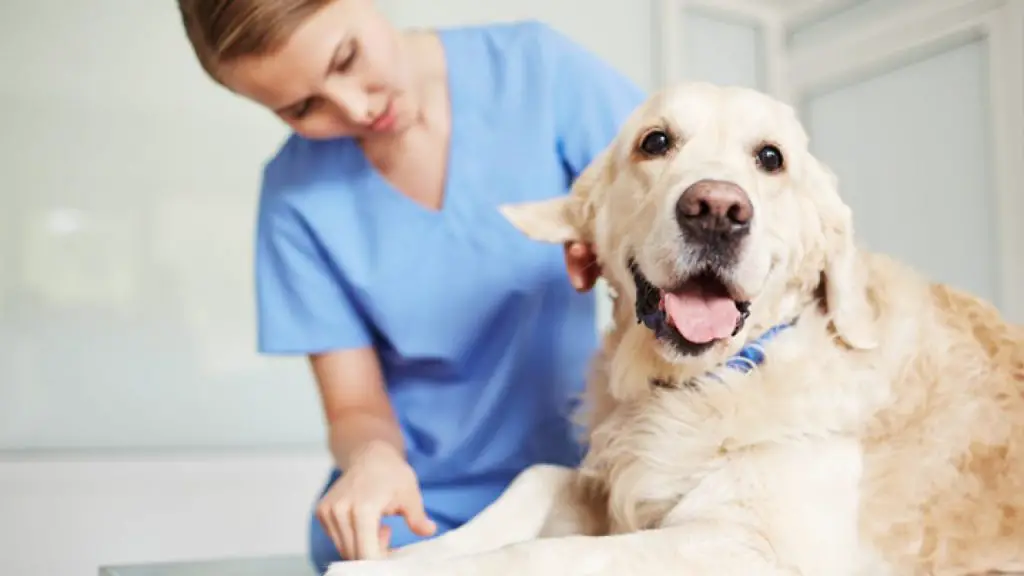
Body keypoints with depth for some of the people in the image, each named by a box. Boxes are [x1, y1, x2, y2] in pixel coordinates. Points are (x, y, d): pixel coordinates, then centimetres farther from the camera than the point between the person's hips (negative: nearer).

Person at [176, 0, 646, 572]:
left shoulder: (537, 64, -9)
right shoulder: (297, 194, -8)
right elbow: (356, 409, -5)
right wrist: (371, 456, -28)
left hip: (574, 481, 0)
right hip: (417, 504, 0)